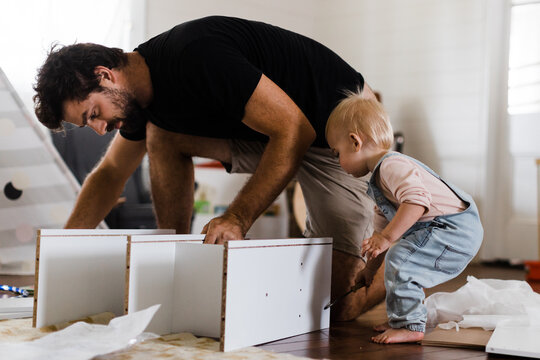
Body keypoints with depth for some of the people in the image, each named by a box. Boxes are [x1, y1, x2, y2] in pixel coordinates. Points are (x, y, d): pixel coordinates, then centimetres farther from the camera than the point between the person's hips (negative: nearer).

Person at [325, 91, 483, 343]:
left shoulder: (392, 166, -18)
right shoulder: (378, 179, 18)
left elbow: (417, 200, -35)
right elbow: (383, 225, 27)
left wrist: (386, 238, -34)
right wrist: (370, 268, 29)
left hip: (456, 230, -11)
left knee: (401, 258, -22)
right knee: (400, 262, 21)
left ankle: (410, 325, -11)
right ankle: (402, 318, 32)